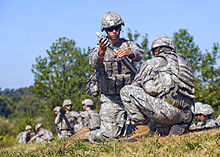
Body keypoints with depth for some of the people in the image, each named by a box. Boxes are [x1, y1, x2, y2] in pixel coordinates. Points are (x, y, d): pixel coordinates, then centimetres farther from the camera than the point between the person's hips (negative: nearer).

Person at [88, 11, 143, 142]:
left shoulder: (128, 45, 6)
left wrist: (129, 52, -41)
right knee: (109, 135, -9)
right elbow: (94, 62, -21)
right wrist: (101, 52, -45)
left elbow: (138, 54, -17)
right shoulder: (99, 48, 1)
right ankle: (93, 136, 24)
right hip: (110, 99, -2)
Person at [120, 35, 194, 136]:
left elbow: (135, 87, 23)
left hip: (165, 110, -5)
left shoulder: (151, 63, 13)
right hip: (185, 115, 5)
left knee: (126, 90, 5)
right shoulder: (183, 63, 26)